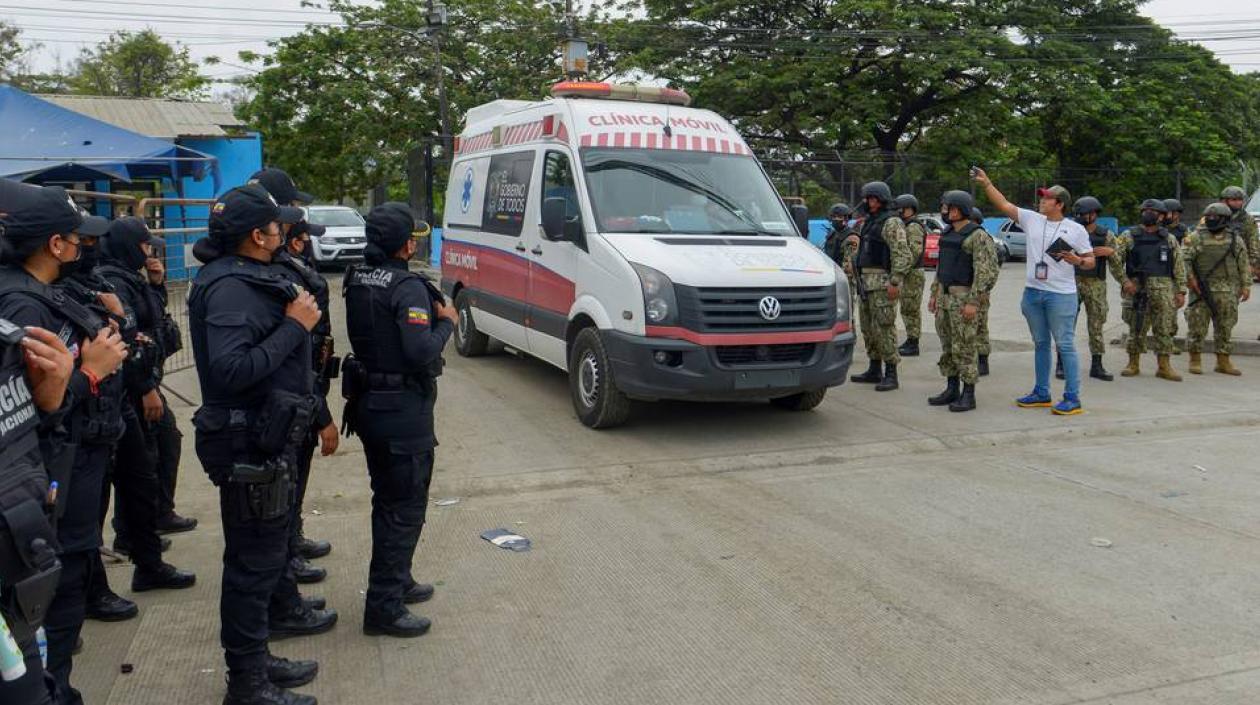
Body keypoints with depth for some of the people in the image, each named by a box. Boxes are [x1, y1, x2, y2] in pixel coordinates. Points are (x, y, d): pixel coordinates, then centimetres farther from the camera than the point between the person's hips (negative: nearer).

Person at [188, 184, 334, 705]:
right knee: (254, 560, -1)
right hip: (250, 445, -11)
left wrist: (296, 317, 2)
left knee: (266, 548, 20)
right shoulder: (231, 288, -19)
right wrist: (294, 325, -24)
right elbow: (230, 370, -30)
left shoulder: (246, 278, 12)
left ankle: (255, 659, 34)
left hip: (266, 439, 11)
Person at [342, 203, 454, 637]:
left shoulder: (357, 280, 7)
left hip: (368, 405, 9)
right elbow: (421, 352, -26)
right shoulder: (407, 287, -20)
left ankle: (396, 581, 36)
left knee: (388, 501, 21)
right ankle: (384, 608, 5)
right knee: (405, 508, 0)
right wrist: (445, 321, -9)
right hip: (403, 412, -9)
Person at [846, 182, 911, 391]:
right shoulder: (870, 222, 18)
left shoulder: (891, 223, -10)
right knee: (868, 327, 12)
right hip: (866, 281, 10)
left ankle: (891, 375, -7)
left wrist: (895, 282, -23)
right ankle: (874, 371, 21)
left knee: (884, 328, -10)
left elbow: (902, 254, -18)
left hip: (882, 282, -10)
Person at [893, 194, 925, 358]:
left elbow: (915, 252, -25)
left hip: (912, 274, -10)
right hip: (908, 274, 10)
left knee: (911, 309, -9)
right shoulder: (906, 227, 18)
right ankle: (910, 340, 22)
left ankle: (913, 345, -7)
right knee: (908, 309, 15)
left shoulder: (913, 227, -15)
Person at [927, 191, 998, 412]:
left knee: (964, 348, -5)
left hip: (964, 297, -8)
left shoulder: (978, 236, -13)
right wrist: (934, 294, 16)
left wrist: (973, 302, -23)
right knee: (947, 346, 11)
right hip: (944, 295, 8)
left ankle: (968, 395, 3)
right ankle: (951, 390, 19)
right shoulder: (948, 234, 13)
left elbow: (984, 271, -18)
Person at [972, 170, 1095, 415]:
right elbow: (1004, 205, 5)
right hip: (1032, 293, 5)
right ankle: (1041, 393, 24)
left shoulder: (1076, 229, -3)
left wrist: (1076, 260, -19)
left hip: (1061, 295, -5)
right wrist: (986, 183, -3)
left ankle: (1072, 399, -1)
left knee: (1065, 346, -5)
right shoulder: (1031, 219, 7)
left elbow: (1090, 261, 2)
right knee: (1040, 344, 14)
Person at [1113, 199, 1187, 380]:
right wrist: (1124, 281, -11)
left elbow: (1179, 266, 10)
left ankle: (1164, 366, 7)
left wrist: (1181, 291, 2)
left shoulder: (1169, 239, 11)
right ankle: (1133, 364, 13)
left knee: (1164, 329, 1)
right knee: (1136, 329, 3)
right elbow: (1115, 261, 2)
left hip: (1163, 289, 1)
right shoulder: (1128, 237, 6)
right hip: (1136, 288, -1)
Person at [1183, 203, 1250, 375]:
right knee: (1197, 325, -2)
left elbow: (1243, 264, 13)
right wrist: (1190, 278, -14)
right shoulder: (1196, 237, 0)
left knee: (1225, 327, 6)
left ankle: (1223, 362, 14)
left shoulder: (1235, 239, 10)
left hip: (1227, 291, 3)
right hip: (1202, 289, -3)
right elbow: (1184, 259, -4)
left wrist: (1246, 285, 8)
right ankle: (1195, 360, 7)